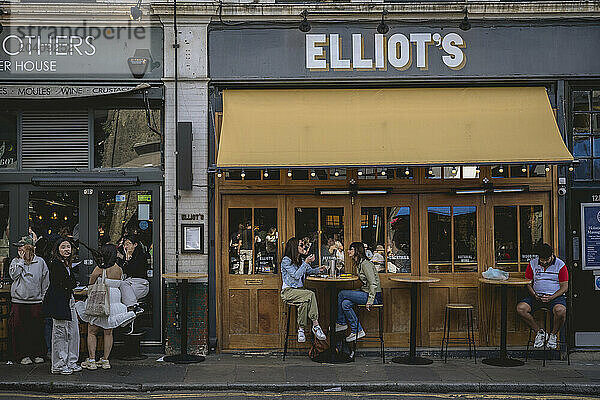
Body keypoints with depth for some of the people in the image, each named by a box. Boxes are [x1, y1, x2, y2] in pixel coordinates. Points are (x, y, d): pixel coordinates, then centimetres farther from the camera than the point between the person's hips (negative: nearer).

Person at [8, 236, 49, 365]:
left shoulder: (40, 262, 5)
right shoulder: (16, 261, 8)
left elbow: (46, 281, 8)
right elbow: (13, 275, -9)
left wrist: (44, 297, 4)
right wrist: (21, 260, -7)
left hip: (36, 301, -1)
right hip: (19, 301, 1)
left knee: (37, 329, 1)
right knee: (19, 329, 0)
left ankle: (38, 354, 12)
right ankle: (24, 355, 9)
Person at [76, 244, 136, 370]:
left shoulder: (99, 269, -13)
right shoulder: (119, 270, 0)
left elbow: (91, 284, -3)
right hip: (114, 302, 5)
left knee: (92, 332, 7)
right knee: (108, 332, 12)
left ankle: (91, 361, 6)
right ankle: (105, 360, 14)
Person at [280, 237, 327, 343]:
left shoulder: (300, 260, 14)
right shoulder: (286, 260, -8)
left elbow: (309, 271, 28)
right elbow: (296, 275, -17)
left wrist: (318, 269, 8)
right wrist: (306, 263, -17)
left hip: (299, 290, 6)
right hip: (288, 291, -6)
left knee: (305, 303, -30)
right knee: (311, 294, -30)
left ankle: (301, 329, -27)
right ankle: (316, 325, -26)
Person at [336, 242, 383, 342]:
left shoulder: (365, 264, -15)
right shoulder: (359, 264, 16)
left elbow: (373, 284, -22)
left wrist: (370, 301, -24)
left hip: (375, 296, -9)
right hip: (366, 293, 9)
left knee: (342, 294, -13)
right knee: (345, 303, -8)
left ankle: (341, 323, 1)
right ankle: (357, 331, -1)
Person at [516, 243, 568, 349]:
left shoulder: (560, 265, -3)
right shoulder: (533, 264, 5)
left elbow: (564, 287, -4)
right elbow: (528, 282, 9)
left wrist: (551, 297, -19)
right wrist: (534, 295, -11)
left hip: (555, 296, -3)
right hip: (537, 296, 3)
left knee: (560, 311, -37)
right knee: (520, 308, -24)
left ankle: (553, 334, -7)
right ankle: (539, 332, -5)